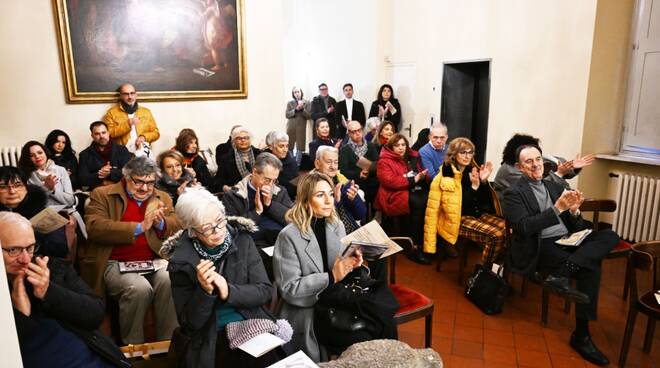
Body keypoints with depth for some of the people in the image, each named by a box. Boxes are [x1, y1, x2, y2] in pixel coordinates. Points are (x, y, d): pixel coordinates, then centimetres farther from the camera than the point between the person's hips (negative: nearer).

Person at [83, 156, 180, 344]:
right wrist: (139, 227, -16)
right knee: (139, 288, -31)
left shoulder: (162, 198, 17)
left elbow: (178, 228, 9)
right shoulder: (102, 195, 6)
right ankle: (132, 347, -8)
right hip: (115, 264, -3)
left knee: (170, 281, -28)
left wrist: (160, 223, -13)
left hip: (155, 262, 3)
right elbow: (95, 228, -11)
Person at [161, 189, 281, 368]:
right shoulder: (181, 260, -6)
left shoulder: (242, 240, -2)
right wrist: (204, 291, -22)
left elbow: (264, 290, -3)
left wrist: (228, 292, -19)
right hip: (211, 340, -1)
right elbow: (190, 322, -4)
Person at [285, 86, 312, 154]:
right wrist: (296, 109, -13)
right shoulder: (290, 103, 10)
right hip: (291, 127, 1)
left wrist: (302, 109, -15)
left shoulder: (307, 103, 7)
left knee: (300, 147, -4)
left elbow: (309, 116, 0)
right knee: (289, 146, -2)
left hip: (301, 128, -1)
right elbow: (287, 115, 0)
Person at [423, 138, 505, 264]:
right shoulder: (443, 177, -8)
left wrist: (483, 181, -6)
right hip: (458, 220, -6)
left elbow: (486, 201, 9)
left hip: (479, 214, 6)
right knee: (496, 235, -25)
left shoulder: (474, 171, 8)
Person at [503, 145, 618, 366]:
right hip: (541, 248, -7)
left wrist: (573, 211, -6)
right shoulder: (514, 193, 0)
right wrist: (558, 208, -23)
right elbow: (524, 227, -16)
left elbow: (574, 226, 18)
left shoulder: (554, 187, 22)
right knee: (591, 268, -30)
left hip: (568, 241, 7)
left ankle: (561, 274, -34)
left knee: (610, 236, -20)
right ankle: (581, 335, -22)